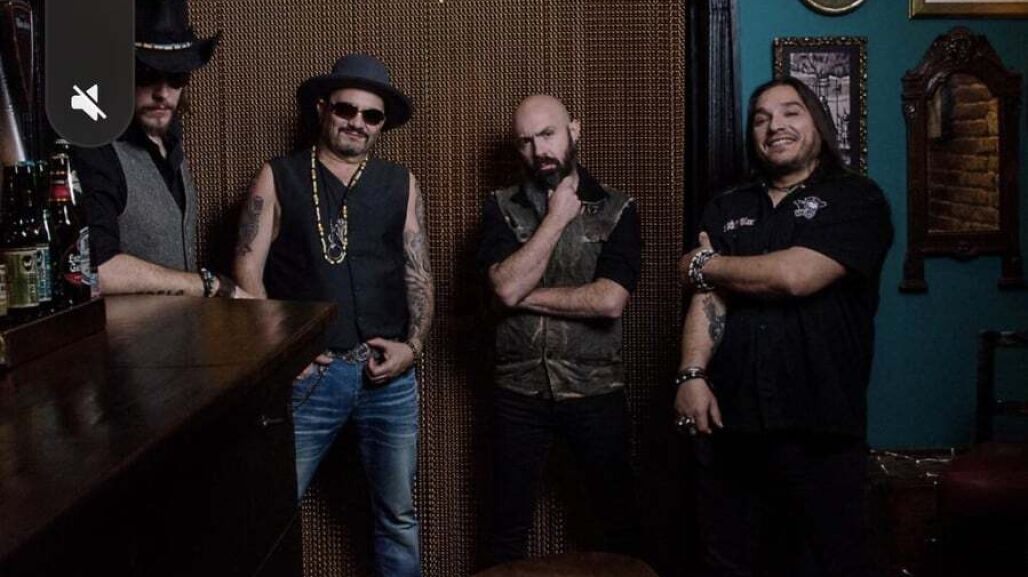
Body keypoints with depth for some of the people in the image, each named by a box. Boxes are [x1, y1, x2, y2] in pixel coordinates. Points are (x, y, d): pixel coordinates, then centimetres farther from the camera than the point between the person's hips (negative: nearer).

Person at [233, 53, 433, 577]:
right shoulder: (278, 178, 5)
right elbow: (248, 268, -1)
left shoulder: (401, 185, 11)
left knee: (397, 514, 12)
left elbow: (419, 275, 10)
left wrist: (414, 344, -5)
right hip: (307, 373, -2)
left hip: (389, 375, 2)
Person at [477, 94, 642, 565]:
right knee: (508, 527, 12)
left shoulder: (616, 210, -3)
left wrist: (527, 296, -12)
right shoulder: (501, 208, 2)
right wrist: (556, 218, -12)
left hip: (596, 390, -1)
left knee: (620, 518, 12)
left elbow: (609, 300, -16)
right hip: (519, 391, 1)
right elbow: (506, 287, -14)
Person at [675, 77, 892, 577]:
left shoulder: (856, 200, 0)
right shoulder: (726, 210, 16)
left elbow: (795, 276, -15)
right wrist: (692, 375, -11)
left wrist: (703, 266, -1)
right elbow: (707, 301, 5)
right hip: (727, 424, 4)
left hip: (817, 430, -4)